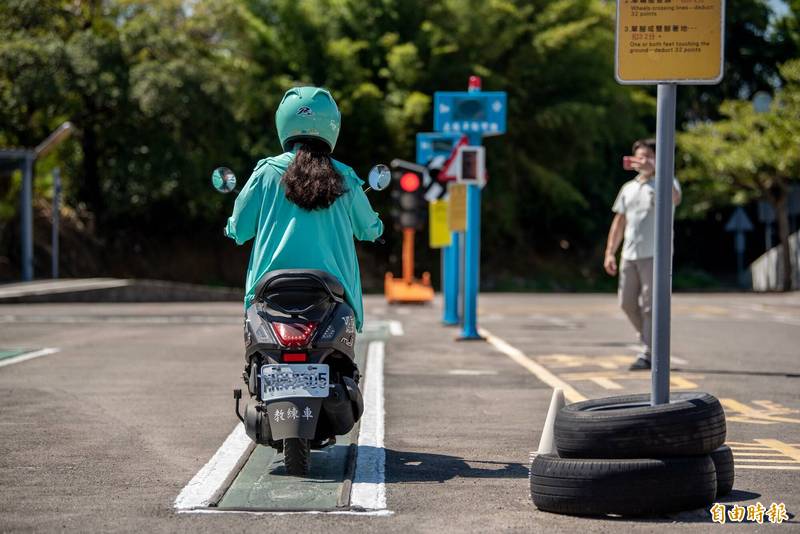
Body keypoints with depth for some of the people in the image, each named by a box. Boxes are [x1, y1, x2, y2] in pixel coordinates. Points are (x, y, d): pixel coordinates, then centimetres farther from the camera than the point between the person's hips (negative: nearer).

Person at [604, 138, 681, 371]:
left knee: (650, 305, -7)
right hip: (629, 255, 6)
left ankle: (647, 355, -4)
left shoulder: (665, 182, 0)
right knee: (627, 302, 7)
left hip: (655, 255, -6)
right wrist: (610, 252, 14)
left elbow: (675, 199, -24)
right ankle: (652, 341, 25)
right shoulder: (628, 188, 19)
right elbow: (620, 221, 21)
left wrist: (653, 171, -29)